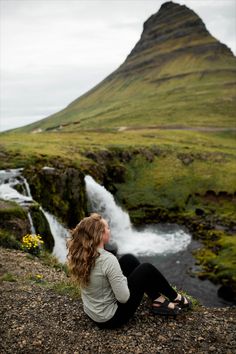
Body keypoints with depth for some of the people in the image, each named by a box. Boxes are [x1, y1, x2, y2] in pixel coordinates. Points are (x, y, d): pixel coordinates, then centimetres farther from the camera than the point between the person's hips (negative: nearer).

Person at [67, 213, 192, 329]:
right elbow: (124, 298, -25)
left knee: (129, 259, 9)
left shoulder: (80, 255, -10)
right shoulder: (108, 260, -33)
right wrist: (123, 278, -8)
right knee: (147, 270, 1)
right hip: (111, 318, -7)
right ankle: (176, 299, 26)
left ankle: (159, 301, 21)